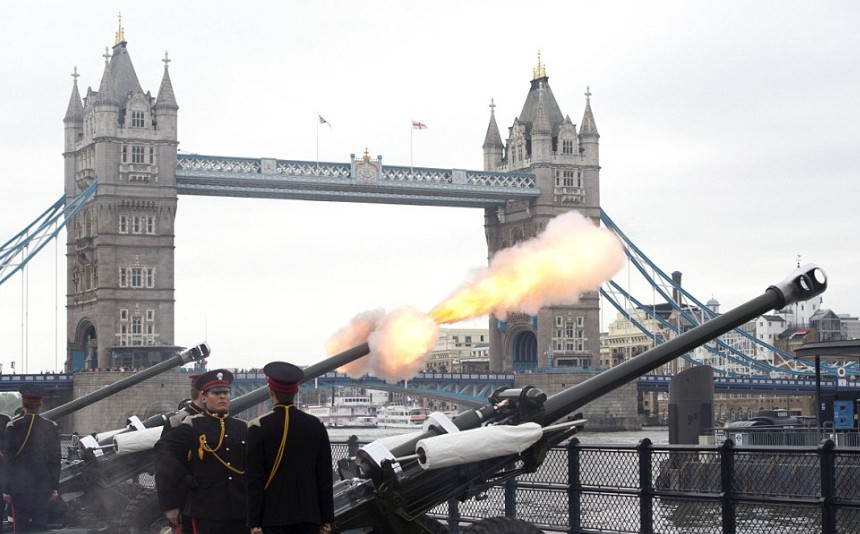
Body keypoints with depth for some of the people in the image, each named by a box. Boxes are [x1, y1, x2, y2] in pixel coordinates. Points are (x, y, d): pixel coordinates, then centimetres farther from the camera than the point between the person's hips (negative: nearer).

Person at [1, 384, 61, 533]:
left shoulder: (13, 427, -8)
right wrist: (55, 488, 8)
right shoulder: (51, 427, -2)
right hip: (43, 487, 2)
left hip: (19, 488, -2)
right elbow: (55, 460, 1)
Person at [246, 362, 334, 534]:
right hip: (308, 517, 3)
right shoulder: (316, 426, 4)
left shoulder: (258, 428, -6)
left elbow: (254, 479, -7)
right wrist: (327, 519, 11)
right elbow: (325, 478, 5)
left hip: (273, 517, -3)